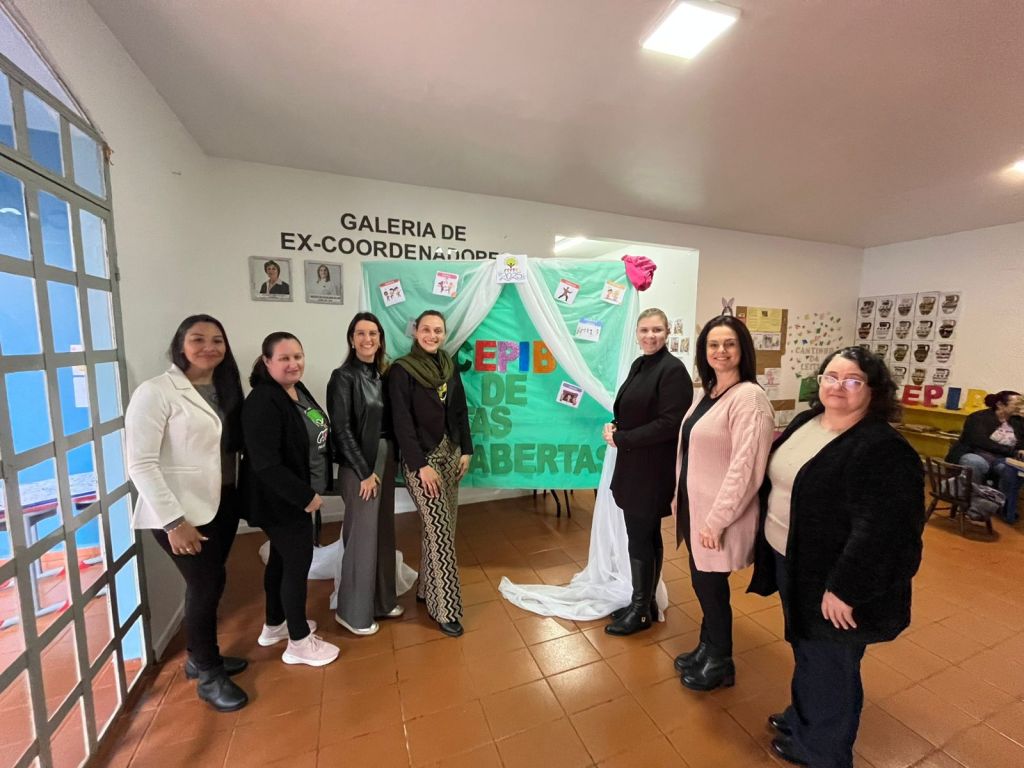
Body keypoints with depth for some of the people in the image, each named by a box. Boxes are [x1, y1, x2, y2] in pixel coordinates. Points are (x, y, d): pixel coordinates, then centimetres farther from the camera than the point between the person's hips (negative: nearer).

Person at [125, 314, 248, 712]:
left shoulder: (224, 390, 7)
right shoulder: (156, 391, -14)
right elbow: (140, 464, -16)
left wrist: (234, 494, 5)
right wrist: (174, 521, -18)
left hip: (221, 504, 6)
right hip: (180, 512, -6)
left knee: (209, 584, 17)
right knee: (207, 585, 3)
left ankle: (201, 656, 39)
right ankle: (208, 675, 25)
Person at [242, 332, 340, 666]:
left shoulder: (299, 390, 5)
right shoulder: (263, 403, -24)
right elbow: (266, 464, -28)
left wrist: (310, 491, 13)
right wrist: (306, 496, -22)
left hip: (298, 495, 9)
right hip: (282, 501, -9)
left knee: (281, 558, 22)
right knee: (298, 562, 3)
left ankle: (274, 625, 41)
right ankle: (299, 642, 22)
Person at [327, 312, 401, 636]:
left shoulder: (382, 374, 7)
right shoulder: (344, 377, -11)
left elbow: (390, 420, 8)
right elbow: (341, 430, -14)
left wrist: (388, 462, 2)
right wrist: (364, 471, -14)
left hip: (386, 458, 7)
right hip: (359, 464, -6)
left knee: (384, 531, 15)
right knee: (362, 535, 3)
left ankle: (382, 600, 33)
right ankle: (353, 611, 23)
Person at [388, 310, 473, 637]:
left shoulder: (449, 367, 8)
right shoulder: (402, 370, -10)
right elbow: (402, 422, -14)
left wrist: (465, 450, 7)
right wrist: (420, 465, -17)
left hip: (450, 453, 6)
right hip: (422, 458, -6)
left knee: (440, 528, 14)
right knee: (441, 532, -3)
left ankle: (427, 589, 33)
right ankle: (446, 608, 12)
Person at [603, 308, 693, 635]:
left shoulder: (673, 370, -15)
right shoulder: (639, 364, 10)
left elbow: (669, 424, -21)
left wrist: (621, 439, -17)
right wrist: (614, 425, -3)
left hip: (654, 468, -8)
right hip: (634, 464, 8)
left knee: (640, 538, 4)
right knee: (647, 536, 19)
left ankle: (642, 611, 24)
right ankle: (644, 602, 35)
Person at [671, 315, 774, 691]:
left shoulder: (749, 397, -19)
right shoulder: (708, 392, 8)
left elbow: (745, 467, -23)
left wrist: (717, 520, -20)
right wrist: (682, 501, 15)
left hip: (718, 514, -7)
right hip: (695, 506, 7)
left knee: (709, 586, 9)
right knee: (703, 583, 20)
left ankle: (720, 662, 34)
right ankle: (707, 647, 41)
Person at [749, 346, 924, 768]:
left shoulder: (882, 449, -22)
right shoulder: (805, 422, 2)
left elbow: (881, 531, -25)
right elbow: (776, 481, 13)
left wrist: (844, 589, -23)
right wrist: (769, 545, 17)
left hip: (828, 581, -7)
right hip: (790, 564, 8)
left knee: (829, 668, 15)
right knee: (806, 651, 27)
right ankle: (802, 718, 50)